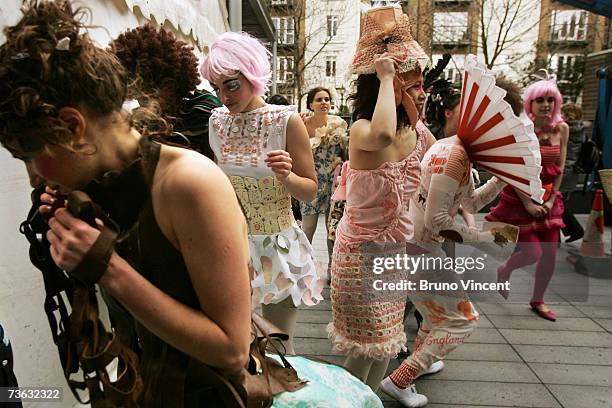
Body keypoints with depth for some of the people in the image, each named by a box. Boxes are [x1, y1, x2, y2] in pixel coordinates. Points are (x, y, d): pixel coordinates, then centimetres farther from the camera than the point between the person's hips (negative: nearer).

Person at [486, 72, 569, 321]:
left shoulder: (562, 129, 1)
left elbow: (559, 169, 4)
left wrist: (551, 200, -4)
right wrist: (528, 204, -16)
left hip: (547, 198, 5)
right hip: (520, 198, -5)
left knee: (550, 255, 7)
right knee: (533, 253, -6)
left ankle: (537, 301, 28)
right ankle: (505, 270, 29)